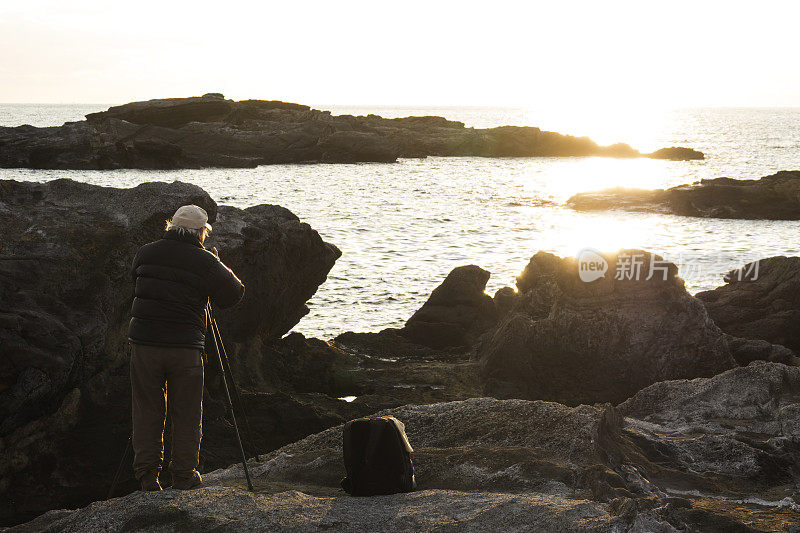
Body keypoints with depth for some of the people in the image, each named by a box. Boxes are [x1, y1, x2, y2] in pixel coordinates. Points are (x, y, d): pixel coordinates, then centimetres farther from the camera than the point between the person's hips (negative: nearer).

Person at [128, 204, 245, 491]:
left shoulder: (145, 253, 6)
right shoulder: (204, 261, -6)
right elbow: (233, 294, -2)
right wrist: (219, 266, 14)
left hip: (144, 341, 3)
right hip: (185, 347, -3)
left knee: (146, 412, 10)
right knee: (186, 414, 8)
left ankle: (147, 475, 10)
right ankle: (184, 475, 11)